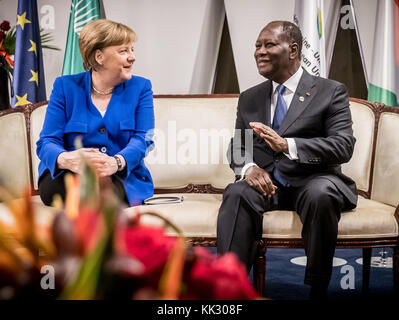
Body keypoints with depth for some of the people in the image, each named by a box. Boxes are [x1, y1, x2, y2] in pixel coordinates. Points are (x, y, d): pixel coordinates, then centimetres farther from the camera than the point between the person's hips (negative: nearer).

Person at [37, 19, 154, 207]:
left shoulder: (140, 88, 10)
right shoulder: (65, 86, 7)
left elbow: (142, 139, -4)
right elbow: (47, 142, -3)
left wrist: (116, 162, -29)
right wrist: (68, 160, -30)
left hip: (123, 181, 0)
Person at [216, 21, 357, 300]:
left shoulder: (331, 92, 3)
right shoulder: (249, 98, 16)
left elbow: (344, 146, -10)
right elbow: (237, 147, 14)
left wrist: (287, 145, -26)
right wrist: (248, 167, -12)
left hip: (313, 180, -2)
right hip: (266, 182, 3)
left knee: (321, 195, -36)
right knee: (236, 194, -29)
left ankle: (318, 288, -19)